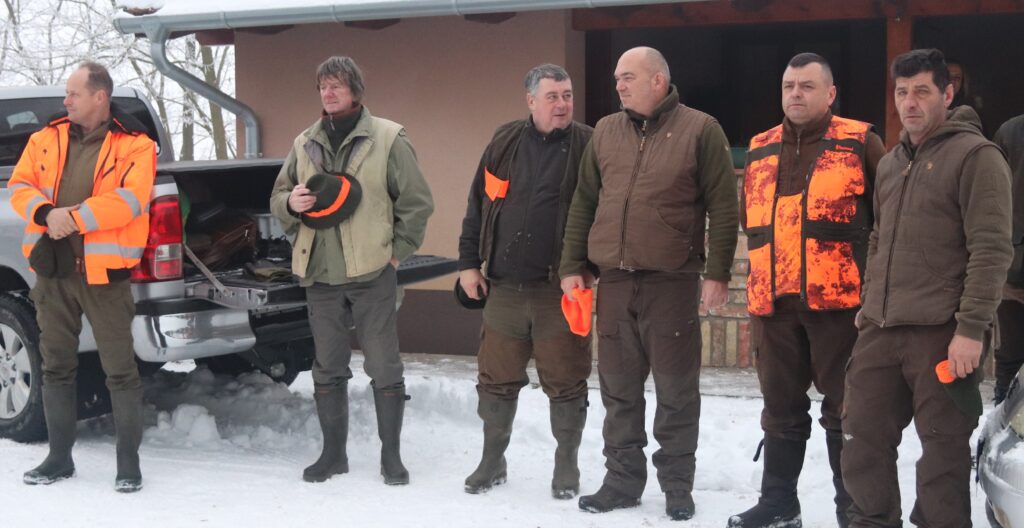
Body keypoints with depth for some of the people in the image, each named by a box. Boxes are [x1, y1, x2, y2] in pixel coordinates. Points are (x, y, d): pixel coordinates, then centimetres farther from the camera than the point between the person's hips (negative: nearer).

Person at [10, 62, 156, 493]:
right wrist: (47, 213, -15)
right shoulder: (47, 139, 11)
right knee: (56, 366, 12)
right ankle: (60, 457, 24)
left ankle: (129, 462, 10)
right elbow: (19, 186, 5)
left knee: (119, 369, -1)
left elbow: (130, 199, -16)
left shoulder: (134, 145, -4)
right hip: (52, 267, 5)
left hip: (104, 269, -5)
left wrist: (73, 218, -20)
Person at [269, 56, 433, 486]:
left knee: (384, 367, 1)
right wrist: (290, 203, -7)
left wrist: (397, 251, -3)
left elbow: (417, 202, 0)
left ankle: (391, 454, 12)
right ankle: (333, 453, 22)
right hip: (319, 274, 4)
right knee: (327, 369, 11)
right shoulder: (305, 143, 10)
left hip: (372, 273, -4)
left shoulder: (387, 139, -3)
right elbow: (278, 199, 16)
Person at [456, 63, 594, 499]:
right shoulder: (505, 143, 7)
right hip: (504, 287, 3)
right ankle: (492, 460, 26)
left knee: (565, 381, 4)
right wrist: (469, 262, 8)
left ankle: (566, 465, 19)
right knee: (497, 378, 11)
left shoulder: (587, 146, -3)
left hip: (560, 289, -3)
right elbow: (477, 206, 12)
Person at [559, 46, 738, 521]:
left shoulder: (699, 130, -2)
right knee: (619, 388, 10)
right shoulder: (605, 132, 11)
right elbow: (583, 203, 15)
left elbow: (723, 207, -5)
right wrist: (572, 266, 9)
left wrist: (717, 273, -10)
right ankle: (623, 479, 21)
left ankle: (677, 485, 15)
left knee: (676, 389, 3)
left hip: (673, 282, -4)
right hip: (614, 281, 4)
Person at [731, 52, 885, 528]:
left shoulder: (860, 144, 0)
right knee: (781, 407, 12)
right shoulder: (759, 151, 14)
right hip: (773, 302, 5)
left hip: (840, 300, -4)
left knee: (845, 408, 2)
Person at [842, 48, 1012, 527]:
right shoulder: (890, 164, 17)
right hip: (879, 331, 7)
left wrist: (971, 328, -18)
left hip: (941, 333, -7)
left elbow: (991, 249, -13)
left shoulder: (975, 156, -6)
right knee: (863, 438, 10)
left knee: (944, 450, 0)